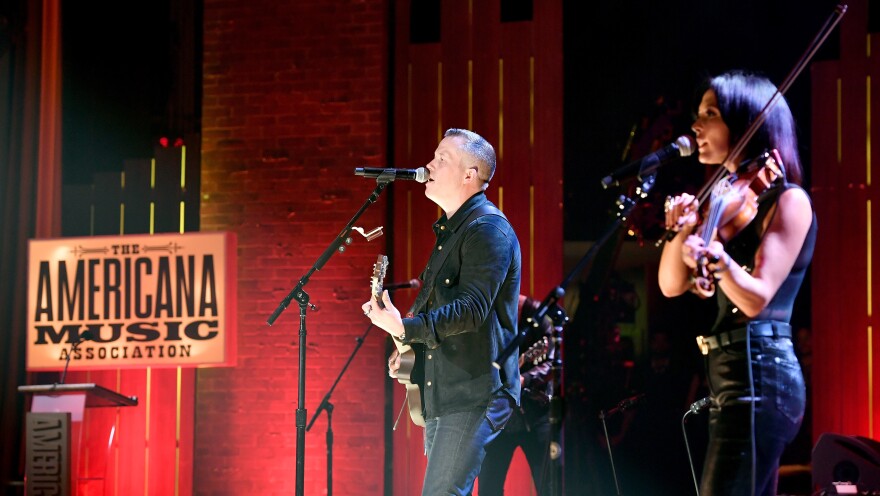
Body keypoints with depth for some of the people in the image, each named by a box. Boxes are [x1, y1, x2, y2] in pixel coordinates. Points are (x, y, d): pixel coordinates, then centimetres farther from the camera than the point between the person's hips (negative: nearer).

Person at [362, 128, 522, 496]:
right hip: (440, 393, 10)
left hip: (474, 393, -10)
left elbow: (472, 309, -25)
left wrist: (405, 328, -34)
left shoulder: (488, 228, -14)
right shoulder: (449, 229, 18)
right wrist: (409, 347, 14)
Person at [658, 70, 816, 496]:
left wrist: (717, 258, -38)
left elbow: (756, 298, -19)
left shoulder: (786, 198, -9)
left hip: (759, 374, -9)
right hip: (730, 374, 9)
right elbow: (672, 285, 9)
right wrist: (682, 231, -9)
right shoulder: (725, 198, 15)